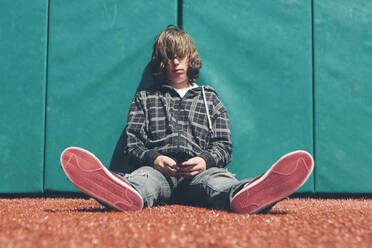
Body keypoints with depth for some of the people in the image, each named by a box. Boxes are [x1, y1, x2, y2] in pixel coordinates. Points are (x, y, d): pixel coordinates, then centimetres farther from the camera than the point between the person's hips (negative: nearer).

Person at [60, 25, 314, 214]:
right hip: (158, 167, 0)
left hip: (199, 170, 0)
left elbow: (223, 145, 17)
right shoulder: (145, 98, 27)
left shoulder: (209, 98, 27)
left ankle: (242, 196, -71)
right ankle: (126, 195, -73)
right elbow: (132, 142, 15)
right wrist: (153, 158, -9)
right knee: (143, 179, -38)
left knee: (218, 181, -37)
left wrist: (205, 160, -7)